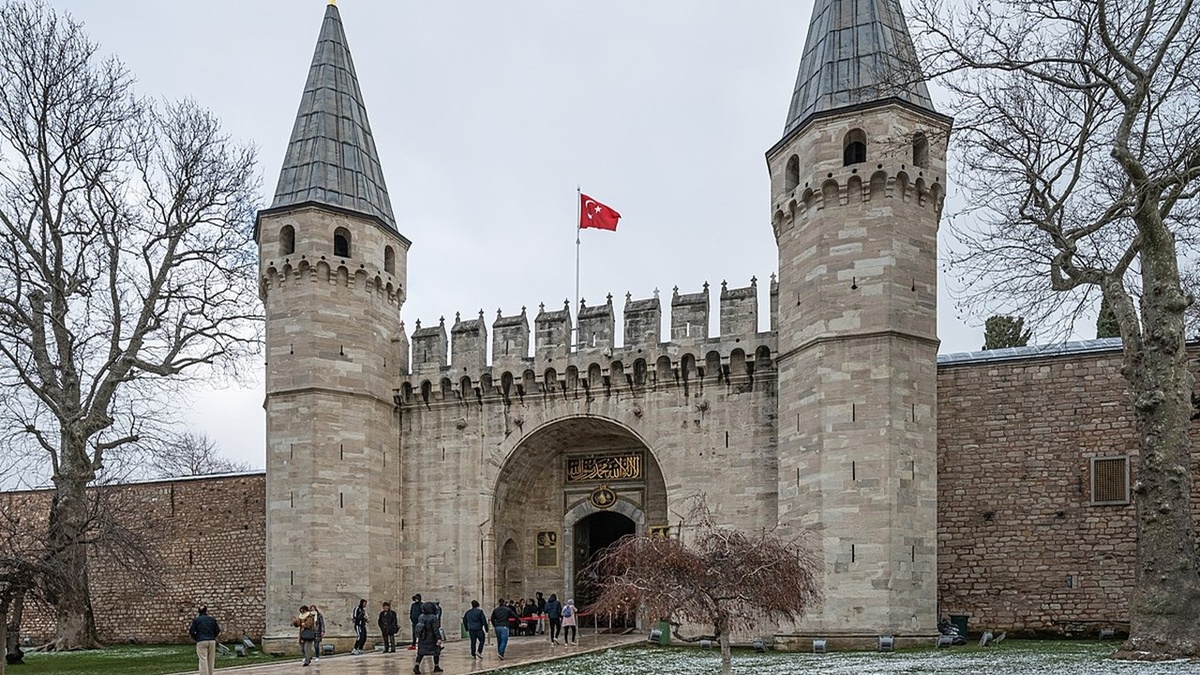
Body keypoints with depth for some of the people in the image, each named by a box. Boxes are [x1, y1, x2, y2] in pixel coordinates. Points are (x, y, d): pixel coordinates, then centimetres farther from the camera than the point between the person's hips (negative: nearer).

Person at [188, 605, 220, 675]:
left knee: (203, 661, -4)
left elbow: (191, 632, -2)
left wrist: (196, 638, 13)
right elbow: (217, 631, 8)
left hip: (201, 642, -3)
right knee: (211, 661, 11)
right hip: (212, 641, 3)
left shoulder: (196, 620, 2)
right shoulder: (212, 619, 11)